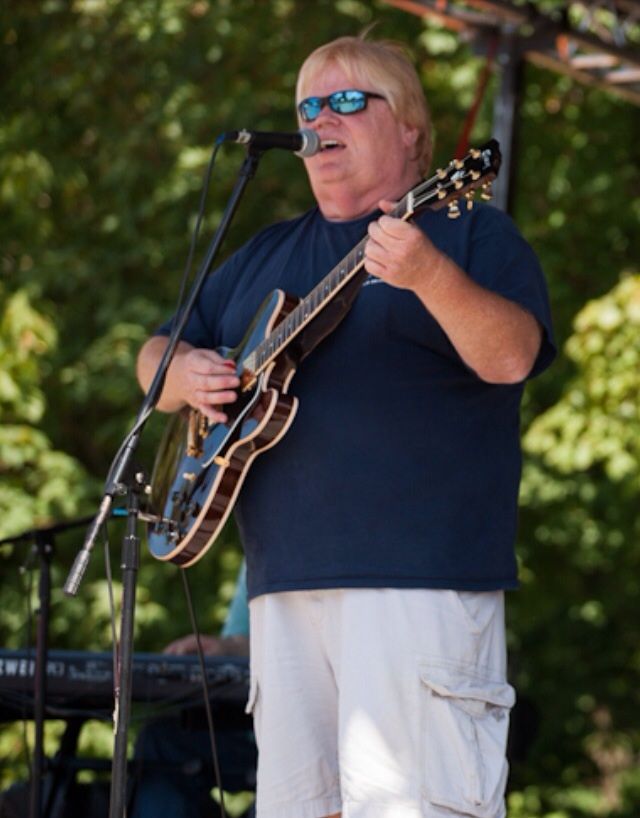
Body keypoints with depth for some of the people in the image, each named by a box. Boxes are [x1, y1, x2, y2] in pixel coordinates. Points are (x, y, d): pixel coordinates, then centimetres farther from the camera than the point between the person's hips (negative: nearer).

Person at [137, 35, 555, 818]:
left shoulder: (468, 232, 4)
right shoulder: (266, 255, 23)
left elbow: (510, 358, -14)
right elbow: (156, 355, 27)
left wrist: (430, 274, -32)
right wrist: (180, 371, 3)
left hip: (420, 581, -6)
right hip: (285, 580, 7)